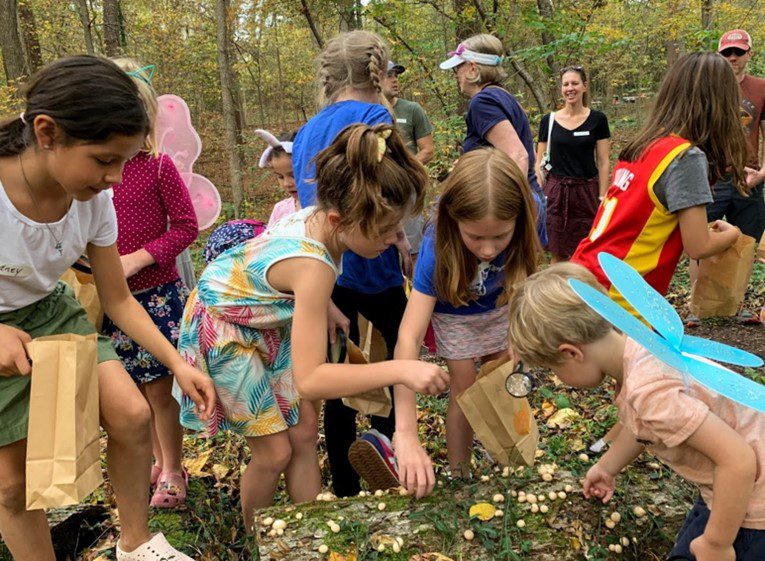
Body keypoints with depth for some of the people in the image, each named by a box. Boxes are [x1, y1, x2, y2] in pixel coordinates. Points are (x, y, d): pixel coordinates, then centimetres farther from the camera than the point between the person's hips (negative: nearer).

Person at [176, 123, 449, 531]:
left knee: (303, 434, 7)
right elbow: (309, 380, -43)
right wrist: (399, 370, -48)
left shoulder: (319, 216, -17)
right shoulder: (313, 266, -41)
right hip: (223, 329, -7)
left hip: (268, 321, 8)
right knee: (274, 452, 1)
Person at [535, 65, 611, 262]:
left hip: (587, 192, -1)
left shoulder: (597, 119, 1)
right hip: (555, 192, 1)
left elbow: (603, 162, 1)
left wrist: (603, 198, -5)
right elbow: (539, 162, 6)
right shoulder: (549, 120, 4)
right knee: (558, 255, 5)